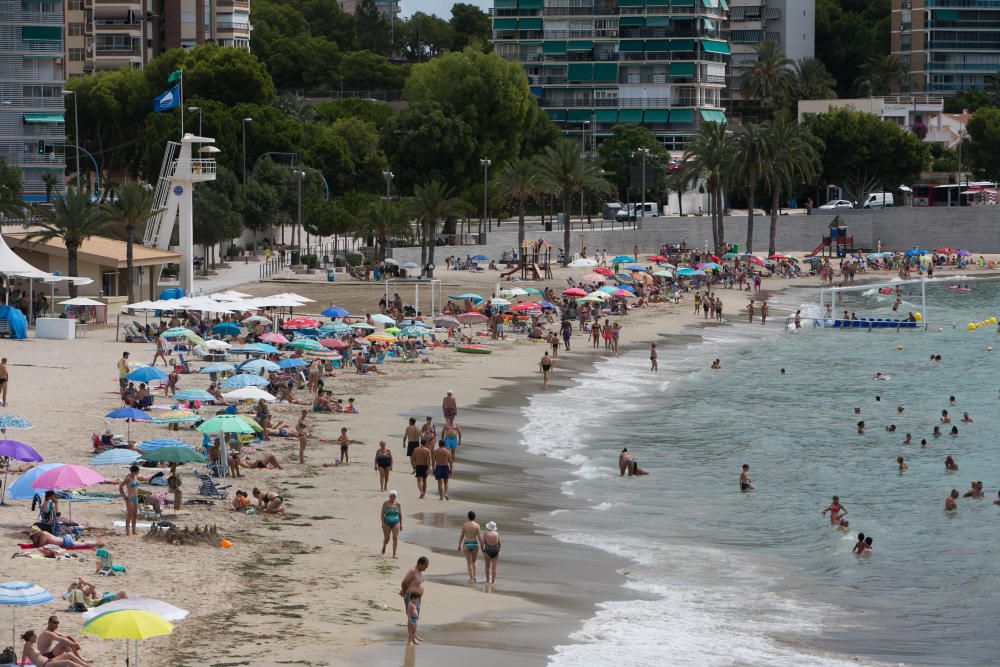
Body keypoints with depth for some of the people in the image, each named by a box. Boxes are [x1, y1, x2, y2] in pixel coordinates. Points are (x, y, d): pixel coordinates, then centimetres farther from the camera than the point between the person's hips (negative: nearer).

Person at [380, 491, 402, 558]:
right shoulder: (385, 504, -3)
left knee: (395, 538, -8)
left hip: (395, 523, 1)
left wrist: (401, 524, 5)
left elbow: (400, 515, 9)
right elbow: (382, 513, -3)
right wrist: (382, 523, -11)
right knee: (386, 538, 3)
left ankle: (394, 554, -4)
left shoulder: (398, 504, 3)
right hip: (387, 523, -1)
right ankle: (384, 547, 38)